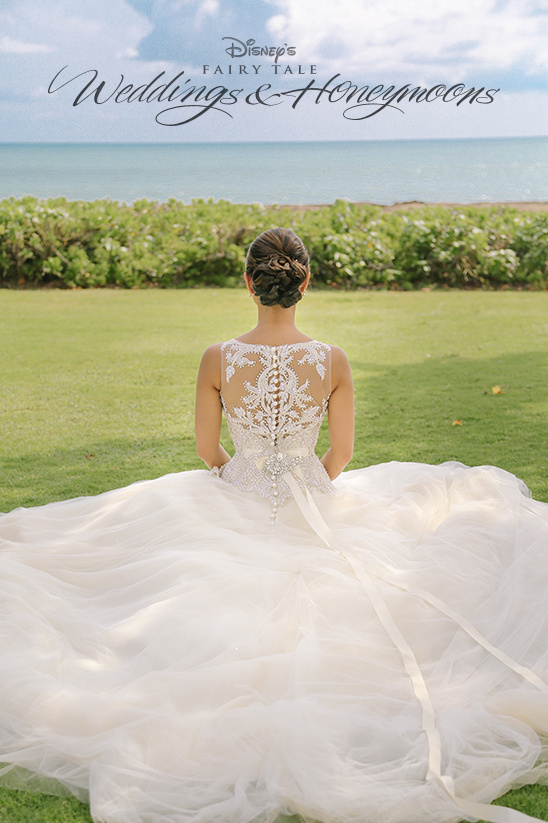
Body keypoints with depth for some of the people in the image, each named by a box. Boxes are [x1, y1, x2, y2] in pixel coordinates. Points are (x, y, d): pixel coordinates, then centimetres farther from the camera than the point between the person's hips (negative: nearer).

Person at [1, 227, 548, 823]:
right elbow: (341, 454, -3)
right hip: (314, 515, 0)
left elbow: (206, 450, -3)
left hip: (235, 509, 0)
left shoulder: (218, 360, -15)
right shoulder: (332, 361, -13)